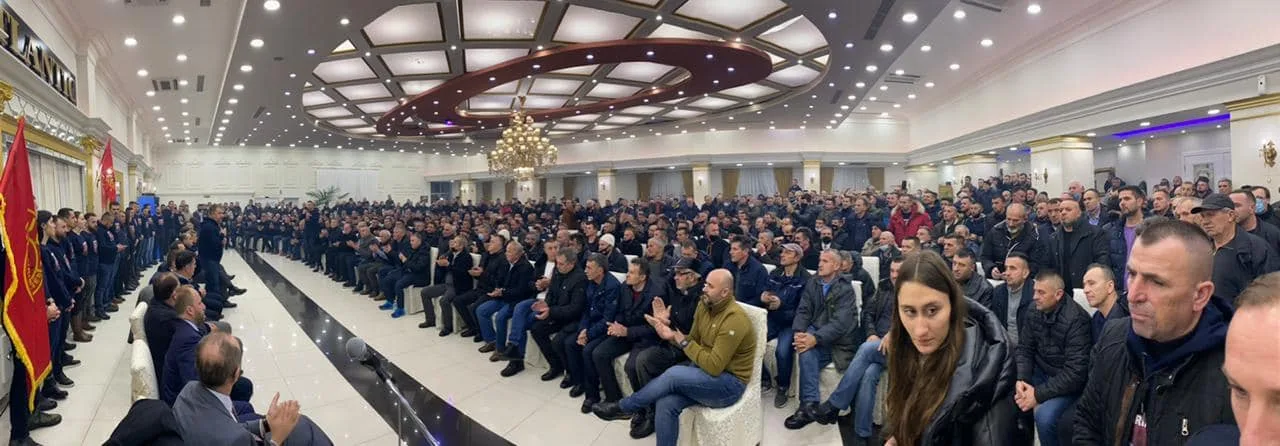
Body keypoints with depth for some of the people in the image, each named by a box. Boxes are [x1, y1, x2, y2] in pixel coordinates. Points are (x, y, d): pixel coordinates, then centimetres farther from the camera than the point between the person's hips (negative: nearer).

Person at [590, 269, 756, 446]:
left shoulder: (735, 320, -24)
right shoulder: (705, 305, 2)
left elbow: (714, 366, -26)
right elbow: (693, 341, 8)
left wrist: (682, 341, -19)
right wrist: (671, 334, -12)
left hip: (729, 383, -7)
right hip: (706, 372, 7)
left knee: (674, 374, -28)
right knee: (666, 404, -18)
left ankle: (623, 408, -7)